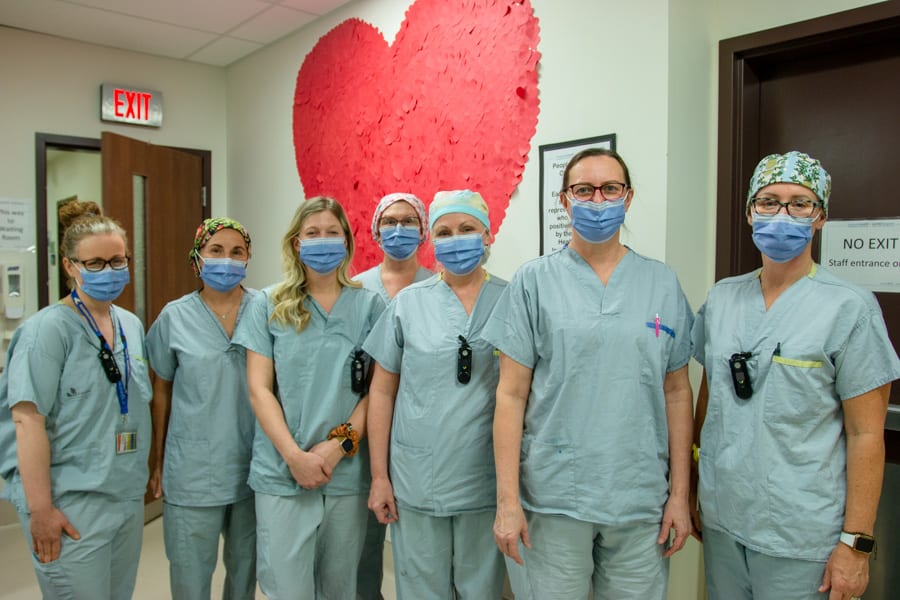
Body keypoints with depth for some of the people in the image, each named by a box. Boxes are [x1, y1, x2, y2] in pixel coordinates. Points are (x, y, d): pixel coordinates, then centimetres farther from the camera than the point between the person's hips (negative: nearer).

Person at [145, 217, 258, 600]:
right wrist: (158, 462, 9)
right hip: (193, 468, 0)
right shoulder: (175, 317, -2)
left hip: (253, 464, 1)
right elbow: (162, 392, 6)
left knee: (245, 567, 18)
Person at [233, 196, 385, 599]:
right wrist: (295, 455, -12)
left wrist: (338, 446, -12)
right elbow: (259, 389, -2)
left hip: (348, 473, 1)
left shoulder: (369, 305, 3)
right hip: (282, 473, -1)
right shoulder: (268, 305, 3)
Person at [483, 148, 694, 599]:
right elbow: (511, 394, -5)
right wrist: (507, 500, -8)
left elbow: (677, 393, 7)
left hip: (641, 501, 2)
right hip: (552, 498, -2)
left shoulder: (663, 284, 4)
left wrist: (680, 495, 5)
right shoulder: (534, 282, -3)